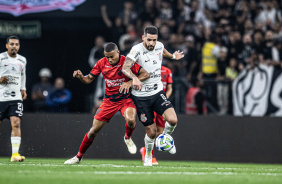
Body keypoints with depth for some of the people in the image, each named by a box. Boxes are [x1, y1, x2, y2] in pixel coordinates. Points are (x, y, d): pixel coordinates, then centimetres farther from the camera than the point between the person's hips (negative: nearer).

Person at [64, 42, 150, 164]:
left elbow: (146, 74, -17)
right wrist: (80, 77, -19)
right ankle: (79, 156, 19)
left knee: (130, 120, -33)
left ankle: (128, 138, 3)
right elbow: (89, 79, 4)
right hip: (109, 100, 3)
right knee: (94, 130, 0)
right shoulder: (102, 63, -4)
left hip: (126, 98, -3)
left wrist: (130, 82, -30)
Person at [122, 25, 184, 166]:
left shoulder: (159, 46, -1)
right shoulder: (137, 50, -18)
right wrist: (134, 78, -50)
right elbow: (125, 68, -32)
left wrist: (173, 56, 38)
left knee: (172, 120, -20)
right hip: (141, 96, -4)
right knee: (151, 132, -1)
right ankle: (148, 156, 29)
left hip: (157, 93, 4)